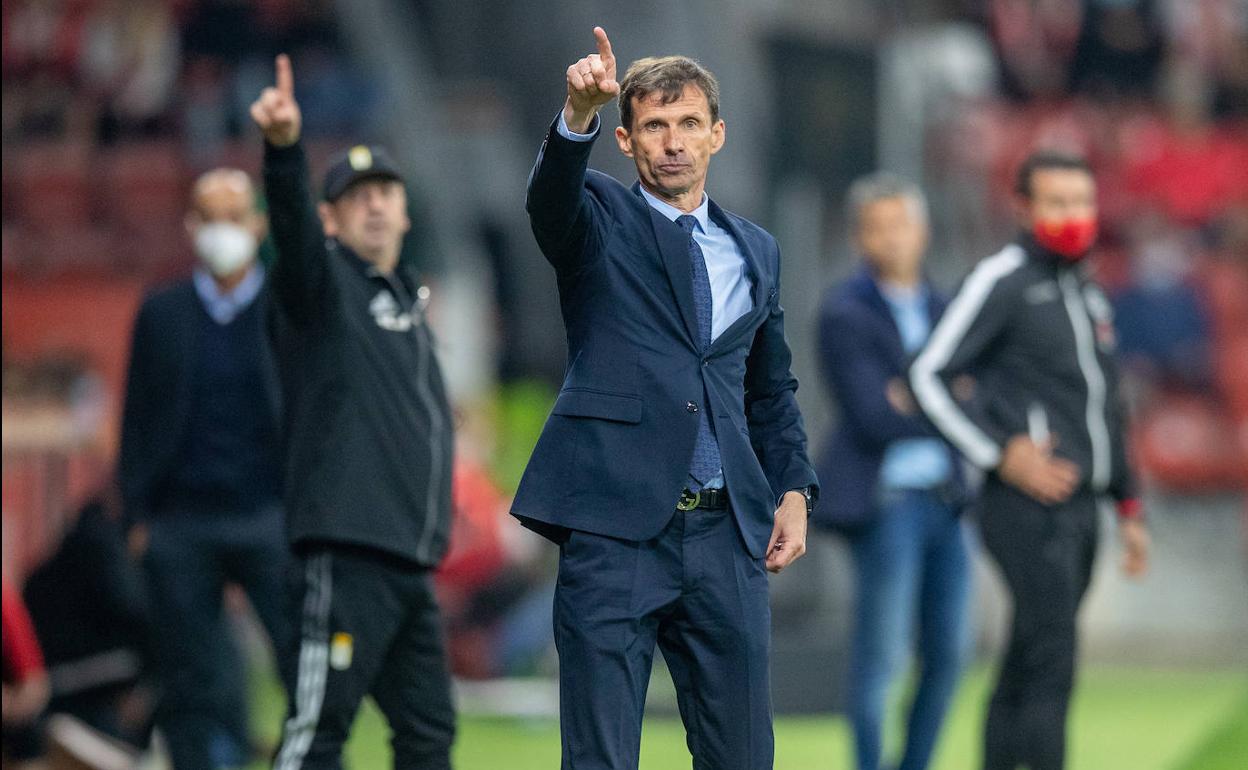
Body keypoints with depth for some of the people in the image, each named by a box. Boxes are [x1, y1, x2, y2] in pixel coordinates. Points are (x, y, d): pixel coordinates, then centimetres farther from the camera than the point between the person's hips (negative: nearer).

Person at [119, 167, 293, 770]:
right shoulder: (161, 313, 12)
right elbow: (138, 419, 11)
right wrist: (137, 514, 2)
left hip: (271, 516, -1)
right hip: (181, 526, 1)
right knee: (192, 687, 2)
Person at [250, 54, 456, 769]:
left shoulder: (408, 296, 22)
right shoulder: (324, 282, 0)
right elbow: (294, 226, -22)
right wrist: (285, 147, -41)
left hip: (412, 559, 8)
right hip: (349, 549, -8)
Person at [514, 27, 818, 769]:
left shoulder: (755, 249, 18)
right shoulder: (600, 220, 5)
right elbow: (552, 196, -19)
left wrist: (794, 492, 9)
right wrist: (579, 113, -38)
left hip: (728, 537, 4)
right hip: (615, 527, -4)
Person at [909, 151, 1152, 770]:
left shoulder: (1088, 295, 19)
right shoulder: (1000, 283, -6)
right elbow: (929, 377, -9)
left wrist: (1128, 507, 22)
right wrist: (1001, 454, -16)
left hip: (1077, 509, 8)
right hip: (1028, 507, -8)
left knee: (1024, 672, 9)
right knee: (1051, 661, -16)